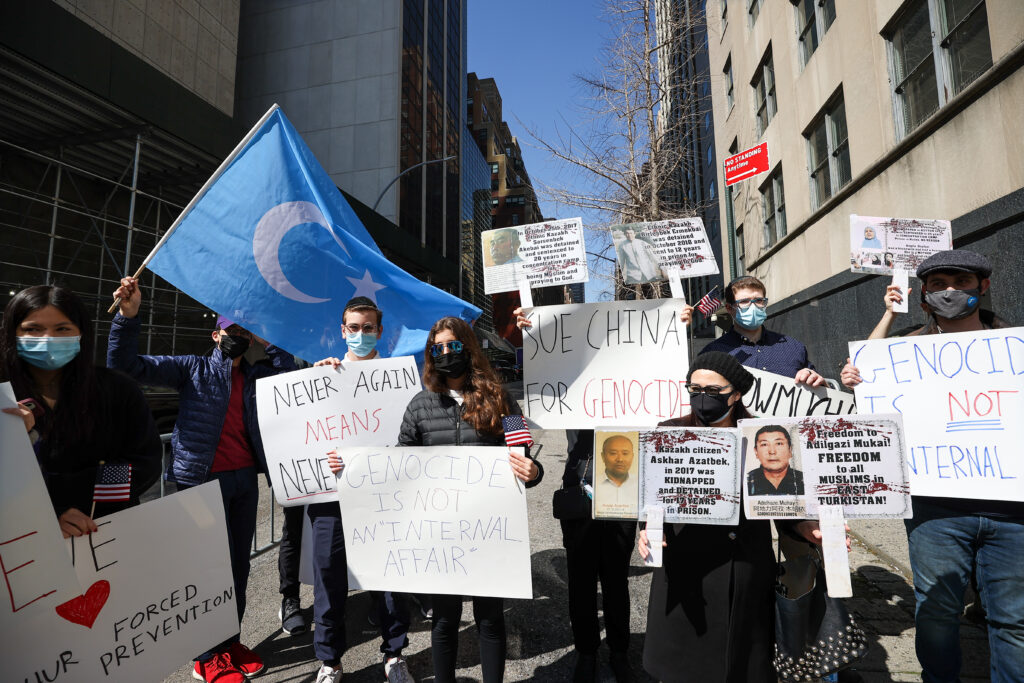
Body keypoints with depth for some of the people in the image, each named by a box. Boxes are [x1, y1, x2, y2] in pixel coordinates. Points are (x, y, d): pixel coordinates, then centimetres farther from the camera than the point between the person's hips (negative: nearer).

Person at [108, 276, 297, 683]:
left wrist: (267, 341, -3)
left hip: (245, 480, 4)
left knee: (239, 564, 10)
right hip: (204, 481, -4)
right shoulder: (193, 369, 4)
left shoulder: (255, 376, 13)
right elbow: (126, 366, -4)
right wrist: (128, 316, -17)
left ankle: (231, 642, 27)